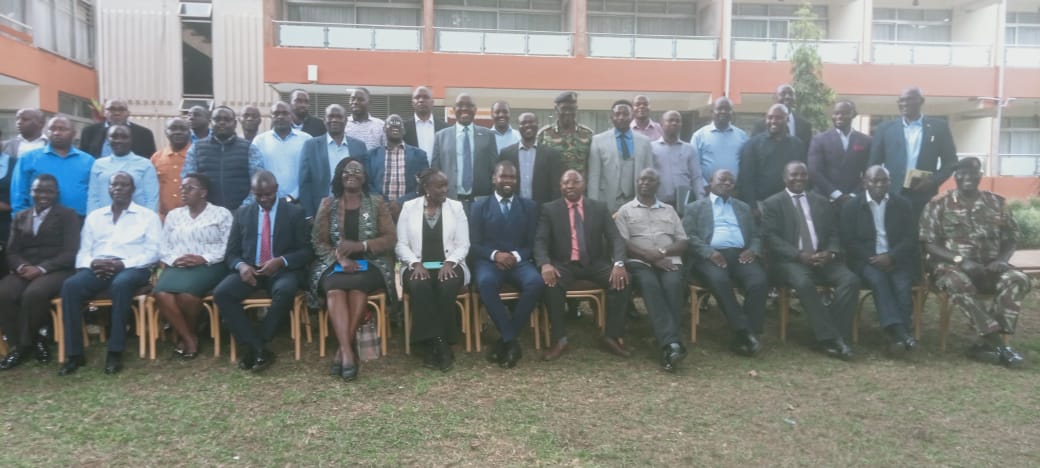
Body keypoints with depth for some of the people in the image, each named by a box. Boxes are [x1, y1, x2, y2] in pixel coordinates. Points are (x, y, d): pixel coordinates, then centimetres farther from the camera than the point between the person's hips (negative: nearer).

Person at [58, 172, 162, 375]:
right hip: (97, 269, 4)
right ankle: (74, 354, -22)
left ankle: (115, 352, -31)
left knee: (120, 284, -38)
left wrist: (122, 264, -15)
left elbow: (153, 252, -1)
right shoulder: (94, 216, 22)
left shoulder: (148, 216, 10)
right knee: (70, 286, -27)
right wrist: (92, 263, -10)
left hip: (132, 268, -3)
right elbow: (83, 252, 14)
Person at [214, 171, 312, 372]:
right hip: (249, 270, 3)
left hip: (282, 271, -3)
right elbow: (231, 252, 11)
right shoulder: (242, 212, 14)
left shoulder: (295, 213, 6)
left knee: (285, 290, -37)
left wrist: (281, 261, -18)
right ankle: (258, 348, -22)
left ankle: (255, 346, -20)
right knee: (221, 293, -26)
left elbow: (306, 252, 1)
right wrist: (241, 265, -13)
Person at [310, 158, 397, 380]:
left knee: (357, 285, -34)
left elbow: (391, 238, 1)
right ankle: (348, 352, -39)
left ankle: (343, 350, -27)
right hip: (335, 264, 1)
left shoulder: (377, 203, 8)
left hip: (370, 264, -1)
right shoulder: (328, 204, 11)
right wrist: (340, 258, -14)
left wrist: (360, 246, -15)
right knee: (333, 288, -33)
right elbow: (318, 241, 4)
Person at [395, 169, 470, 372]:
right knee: (420, 286, -34)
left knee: (447, 286, -33)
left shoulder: (456, 207, 6)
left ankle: (435, 345, -21)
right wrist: (416, 263, -15)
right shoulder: (409, 207, 5)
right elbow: (402, 245, 2)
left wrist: (449, 263, -16)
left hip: (449, 266, 0)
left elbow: (463, 244, 2)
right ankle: (437, 344, -28)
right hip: (417, 266, 0)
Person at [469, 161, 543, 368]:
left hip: (520, 261, 1)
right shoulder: (480, 206, 11)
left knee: (536, 283, -32)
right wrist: (495, 255, -16)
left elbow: (533, 243, 8)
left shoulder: (529, 206, 14)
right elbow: (473, 244, 3)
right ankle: (511, 340, -26)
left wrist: (515, 256, -12)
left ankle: (505, 340, -20)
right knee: (485, 283, -37)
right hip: (489, 260, -1)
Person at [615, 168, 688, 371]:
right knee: (650, 285, -36)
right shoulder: (625, 210, 15)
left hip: (669, 261, 2)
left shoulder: (669, 210, 24)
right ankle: (672, 343, -45)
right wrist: (650, 256, -12)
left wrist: (662, 252, -7)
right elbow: (623, 244, 1)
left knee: (673, 285, -33)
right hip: (640, 262, -2)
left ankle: (666, 345, -38)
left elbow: (683, 243, 14)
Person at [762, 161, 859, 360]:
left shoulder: (821, 202, 20)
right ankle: (831, 337, -27)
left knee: (851, 280, -23)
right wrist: (799, 255, -17)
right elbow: (770, 237, -5)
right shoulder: (772, 203, 6)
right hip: (789, 260, -4)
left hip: (822, 258, 4)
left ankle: (834, 335, -19)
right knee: (804, 283, -35)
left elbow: (833, 233, 15)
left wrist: (830, 253, -8)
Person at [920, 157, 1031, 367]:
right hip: (951, 265, -3)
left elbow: (1011, 239, 12)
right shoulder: (938, 205, 1)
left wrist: (1001, 260, -10)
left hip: (989, 267, 3)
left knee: (1018, 279, -28)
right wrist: (960, 260, -17)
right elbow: (929, 244, -4)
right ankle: (997, 341, -30)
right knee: (958, 283, -37)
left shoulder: (997, 203, 12)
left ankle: (988, 341, -25)